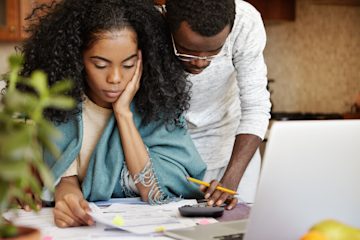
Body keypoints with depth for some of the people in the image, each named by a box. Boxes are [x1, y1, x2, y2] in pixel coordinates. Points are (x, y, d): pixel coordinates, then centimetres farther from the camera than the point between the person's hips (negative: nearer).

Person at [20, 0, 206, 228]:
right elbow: (66, 179, -8)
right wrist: (67, 198, -31)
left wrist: (123, 113, -21)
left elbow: (157, 194, -16)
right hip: (80, 223, 1)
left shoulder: (157, 101, -12)